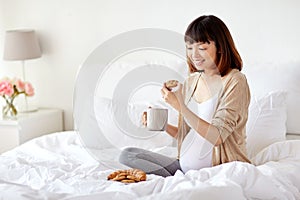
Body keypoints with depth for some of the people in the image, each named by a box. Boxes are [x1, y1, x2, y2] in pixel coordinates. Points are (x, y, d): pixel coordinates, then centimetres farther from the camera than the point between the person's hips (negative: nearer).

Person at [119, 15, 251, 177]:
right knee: (127, 154, -2)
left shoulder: (234, 81, -10)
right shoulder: (191, 81, 10)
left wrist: (180, 106, -23)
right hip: (185, 167, 8)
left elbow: (217, 137, -18)